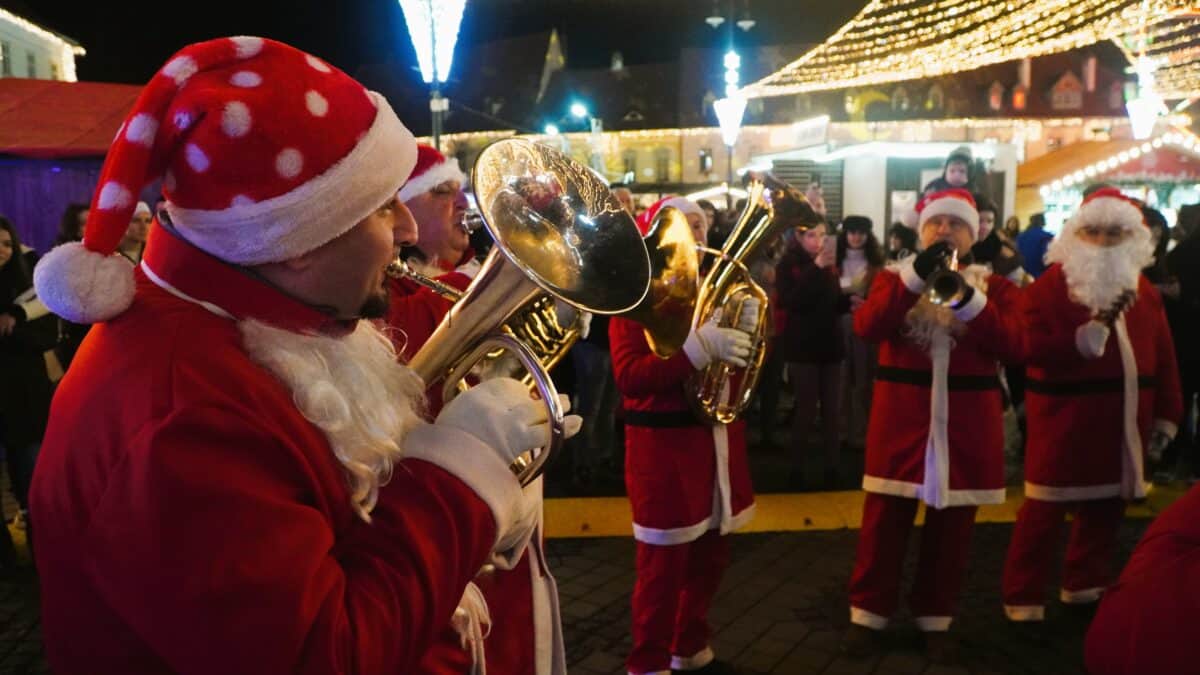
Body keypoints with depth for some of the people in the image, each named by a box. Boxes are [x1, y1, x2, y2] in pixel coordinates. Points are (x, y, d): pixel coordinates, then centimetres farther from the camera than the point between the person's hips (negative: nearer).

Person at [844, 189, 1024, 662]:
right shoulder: (895, 276, 5)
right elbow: (866, 327, -14)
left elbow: (1014, 346, -10)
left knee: (952, 524, 9)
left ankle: (936, 619, 25)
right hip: (902, 415, -1)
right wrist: (915, 277, -21)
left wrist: (968, 298, -21)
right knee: (885, 517, 4)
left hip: (966, 419, 1)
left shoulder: (994, 286, 6)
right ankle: (868, 613, 18)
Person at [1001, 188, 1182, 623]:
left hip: (1123, 422, 6)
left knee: (1105, 509, 15)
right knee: (1045, 511, 0)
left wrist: (1166, 419, 7)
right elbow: (1036, 351, -18)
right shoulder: (1048, 288, -8)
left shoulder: (1143, 292, 9)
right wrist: (1095, 328, -27)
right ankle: (1023, 599, 10)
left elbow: (1163, 359, 10)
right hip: (1064, 420, -5)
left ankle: (1086, 587, 33)